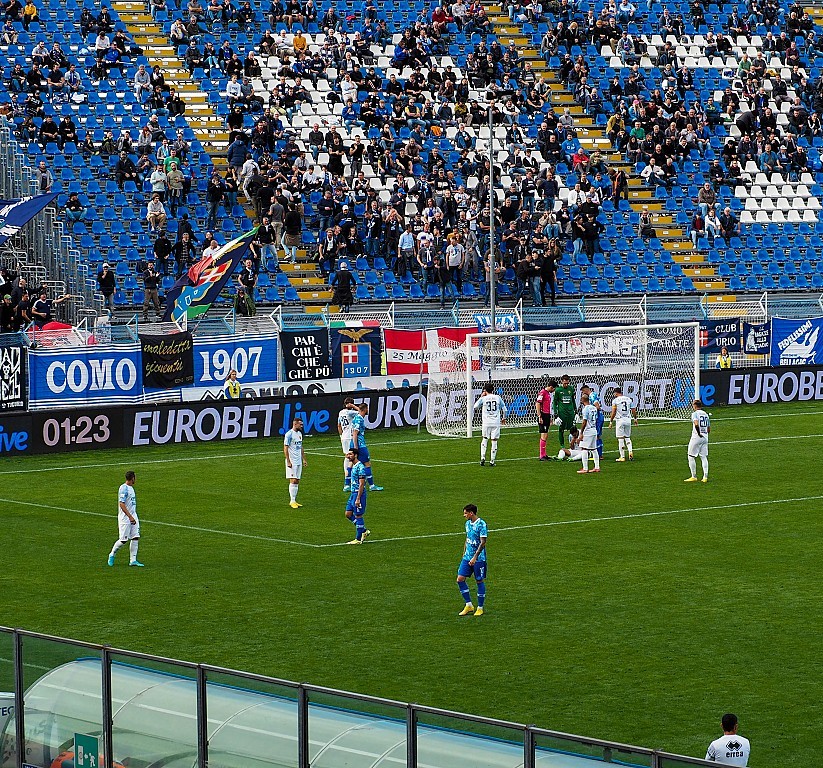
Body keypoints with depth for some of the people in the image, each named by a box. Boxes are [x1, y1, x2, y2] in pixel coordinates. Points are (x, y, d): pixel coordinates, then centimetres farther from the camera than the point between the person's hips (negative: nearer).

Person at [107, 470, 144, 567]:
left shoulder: (130, 488, 14)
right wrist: (130, 517, -26)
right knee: (124, 540, -5)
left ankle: (133, 560, 2)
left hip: (133, 516, 9)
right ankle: (112, 555, 16)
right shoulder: (123, 488, -15)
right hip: (125, 517, -9)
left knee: (135, 538, 1)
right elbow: (121, 504, -22)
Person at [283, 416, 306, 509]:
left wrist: (304, 459, 20)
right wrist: (288, 461, -20)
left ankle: (293, 500, 10)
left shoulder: (299, 433, 14)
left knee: (297, 481, 7)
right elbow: (285, 448, -15)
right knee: (293, 480, -11)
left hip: (298, 461, 8)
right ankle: (292, 501, -9)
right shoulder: (289, 434, -13)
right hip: (292, 462, -8)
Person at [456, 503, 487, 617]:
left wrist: (475, 557, -21)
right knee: (460, 579, 0)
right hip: (467, 557, 7)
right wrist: (464, 553, 17)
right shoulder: (468, 523, 9)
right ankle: (469, 605, 9)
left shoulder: (481, 524, -15)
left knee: (479, 581, 3)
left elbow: (482, 542, -17)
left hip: (479, 558, -7)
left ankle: (480, 608, 14)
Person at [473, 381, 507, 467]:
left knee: (484, 440, 16)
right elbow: (504, 409, 7)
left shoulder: (483, 398, -2)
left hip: (486, 423, 0)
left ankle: (482, 457, 1)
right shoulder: (498, 398, 2)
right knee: (494, 441, 4)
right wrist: (503, 418, 25)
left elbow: (475, 407, 11)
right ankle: (492, 461, 4)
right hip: (496, 423, 0)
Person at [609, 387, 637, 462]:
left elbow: (613, 412, -10)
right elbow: (633, 410, 12)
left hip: (620, 420, -4)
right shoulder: (628, 399, 8)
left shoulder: (615, 400, -6)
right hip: (628, 419, 4)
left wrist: (611, 422, -2)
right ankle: (630, 451, -3)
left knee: (620, 439, 1)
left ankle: (622, 457, 2)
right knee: (627, 438, 17)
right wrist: (635, 419, 26)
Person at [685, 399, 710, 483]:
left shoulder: (695, 414, -9)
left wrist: (699, 434, -17)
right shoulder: (705, 414, 13)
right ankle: (705, 477, 2)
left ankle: (694, 476, 3)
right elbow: (709, 429, 15)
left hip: (696, 437, -7)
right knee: (704, 457, 9)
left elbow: (696, 424, -28)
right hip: (705, 437, 7)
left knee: (691, 457, 4)